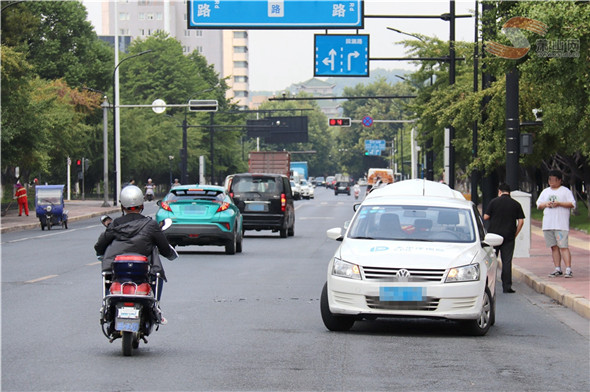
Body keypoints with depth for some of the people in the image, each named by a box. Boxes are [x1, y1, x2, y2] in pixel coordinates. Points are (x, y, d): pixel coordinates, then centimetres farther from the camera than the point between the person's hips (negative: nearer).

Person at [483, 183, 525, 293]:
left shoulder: (494, 202, -2)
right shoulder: (516, 204, 3)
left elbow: (485, 217, -2)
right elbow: (521, 221, -1)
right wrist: (515, 234, 7)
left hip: (494, 235, -1)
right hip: (509, 237, 1)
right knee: (507, 261, 2)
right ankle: (507, 286, -2)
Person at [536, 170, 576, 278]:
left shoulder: (565, 191, 4)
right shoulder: (545, 192, 20)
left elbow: (572, 204, -4)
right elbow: (538, 204, 18)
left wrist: (559, 203, -14)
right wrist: (545, 204, -2)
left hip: (561, 224, -5)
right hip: (548, 224, 5)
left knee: (563, 246, -13)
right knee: (554, 247, 5)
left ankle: (568, 269, -15)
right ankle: (557, 269, 9)